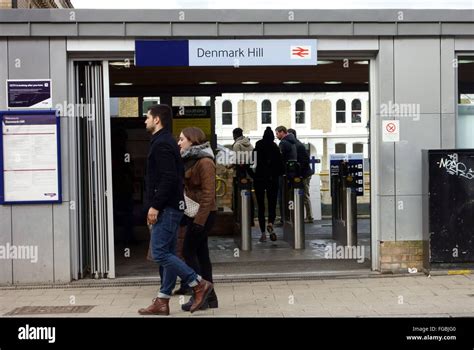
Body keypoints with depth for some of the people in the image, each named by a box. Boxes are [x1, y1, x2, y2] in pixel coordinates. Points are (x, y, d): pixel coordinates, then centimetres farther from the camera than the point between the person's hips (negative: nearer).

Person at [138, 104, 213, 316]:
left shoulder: (161, 144, -14)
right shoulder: (167, 142, 17)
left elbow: (168, 178, -23)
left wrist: (155, 206, -20)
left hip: (167, 208, -10)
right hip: (171, 207, 10)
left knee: (160, 253, -8)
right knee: (167, 253, 9)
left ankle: (199, 284, -3)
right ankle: (162, 302, 13)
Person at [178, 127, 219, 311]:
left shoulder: (204, 162, -14)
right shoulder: (190, 160, 15)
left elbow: (208, 193, -19)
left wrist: (199, 219, -23)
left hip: (203, 214, -9)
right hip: (195, 214, 9)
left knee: (188, 251, -7)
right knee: (201, 253, 10)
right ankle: (209, 297, 16)